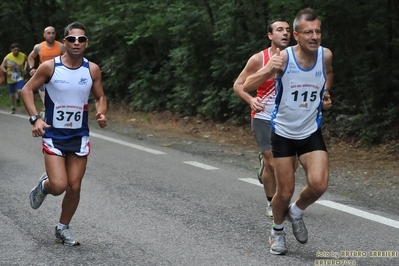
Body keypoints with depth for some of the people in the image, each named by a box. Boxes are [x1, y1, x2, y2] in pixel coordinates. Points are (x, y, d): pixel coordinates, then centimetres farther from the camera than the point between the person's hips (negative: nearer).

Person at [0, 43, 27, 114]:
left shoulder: (23, 56, -8)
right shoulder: (7, 57, -12)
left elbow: (26, 61, 15)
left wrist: (25, 68, 0)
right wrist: (6, 72, -21)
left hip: (19, 78, 0)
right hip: (11, 79, 0)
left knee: (20, 91, -21)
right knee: (12, 94, 9)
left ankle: (17, 98, 16)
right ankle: (13, 108, 30)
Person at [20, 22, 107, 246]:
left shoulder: (92, 70, -4)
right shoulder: (50, 67, -12)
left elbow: (100, 96, 9)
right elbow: (27, 90, -3)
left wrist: (102, 113, -12)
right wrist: (35, 118, -15)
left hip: (80, 137, 3)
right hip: (54, 136, -3)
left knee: (74, 187, 4)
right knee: (58, 186, -14)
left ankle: (63, 228, 26)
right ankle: (43, 186, 23)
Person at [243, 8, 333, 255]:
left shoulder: (326, 55, -8)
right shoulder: (283, 57, -18)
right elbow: (247, 86, -20)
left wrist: (325, 90, 3)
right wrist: (268, 71, -37)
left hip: (312, 133, 2)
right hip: (283, 133, -2)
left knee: (319, 184, -19)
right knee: (285, 192, 4)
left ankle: (296, 212, 13)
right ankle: (277, 231, 33)